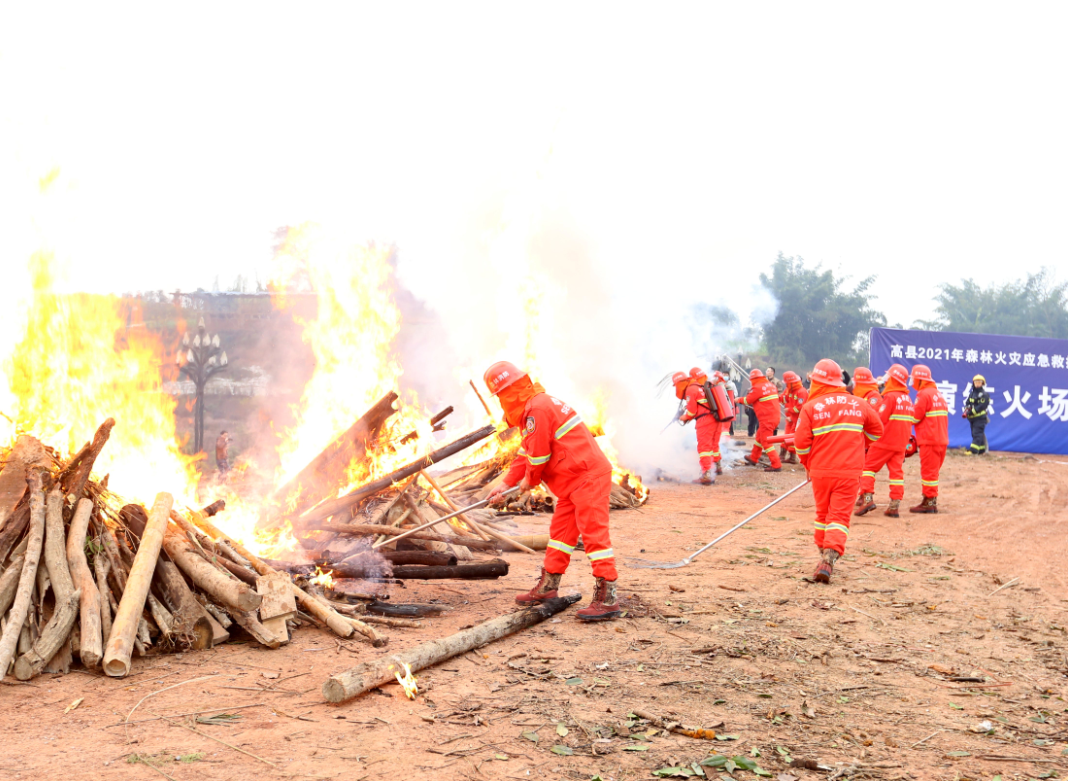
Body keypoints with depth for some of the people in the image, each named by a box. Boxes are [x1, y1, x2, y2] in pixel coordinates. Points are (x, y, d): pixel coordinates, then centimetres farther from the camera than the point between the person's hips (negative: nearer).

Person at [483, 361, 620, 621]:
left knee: (593, 532, -12)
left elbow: (538, 455, -16)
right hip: (574, 482, 11)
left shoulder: (537, 409, -17)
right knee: (560, 529, 17)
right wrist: (506, 484, 21)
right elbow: (525, 453, 24)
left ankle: (607, 597, -13)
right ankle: (548, 585, 27)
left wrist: (530, 481, 4)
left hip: (589, 477, -11)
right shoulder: (534, 408, 18)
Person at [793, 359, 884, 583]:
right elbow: (877, 431, 15)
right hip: (849, 472, 0)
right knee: (839, 516, -2)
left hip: (820, 471, 0)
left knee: (823, 514, 19)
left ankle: (824, 555, 28)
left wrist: (809, 465, 9)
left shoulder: (811, 407, -6)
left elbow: (801, 443, -8)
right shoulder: (858, 404, 4)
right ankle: (829, 560, -19)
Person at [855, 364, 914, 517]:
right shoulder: (907, 399, 11)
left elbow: (880, 419, -15)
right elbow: (909, 421, 13)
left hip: (884, 441, -7)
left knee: (868, 466, 2)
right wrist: (905, 439, 17)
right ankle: (895, 506, 2)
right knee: (897, 471, 5)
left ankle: (867, 498, -9)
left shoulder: (890, 396, -12)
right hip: (901, 443, 7)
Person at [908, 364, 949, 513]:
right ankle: (931, 501, 19)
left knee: (928, 471, -4)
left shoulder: (924, 394, -12)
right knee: (933, 471, 15)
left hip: (929, 441, -9)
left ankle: (929, 502, -2)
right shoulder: (938, 394, 15)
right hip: (942, 439, 9)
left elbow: (914, 418, -12)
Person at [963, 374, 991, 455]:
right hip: (972, 418, 8)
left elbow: (980, 407, -18)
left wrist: (970, 412, -21)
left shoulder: (984, 395, -10)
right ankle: (981, 450, 21)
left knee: (977, 433, -12)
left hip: (980, 417, -8)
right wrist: (966, 410, -9)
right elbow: (967, 402, 12)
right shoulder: (972, 393, 14)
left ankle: (973, 450, -19)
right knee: (975, 434, 12)